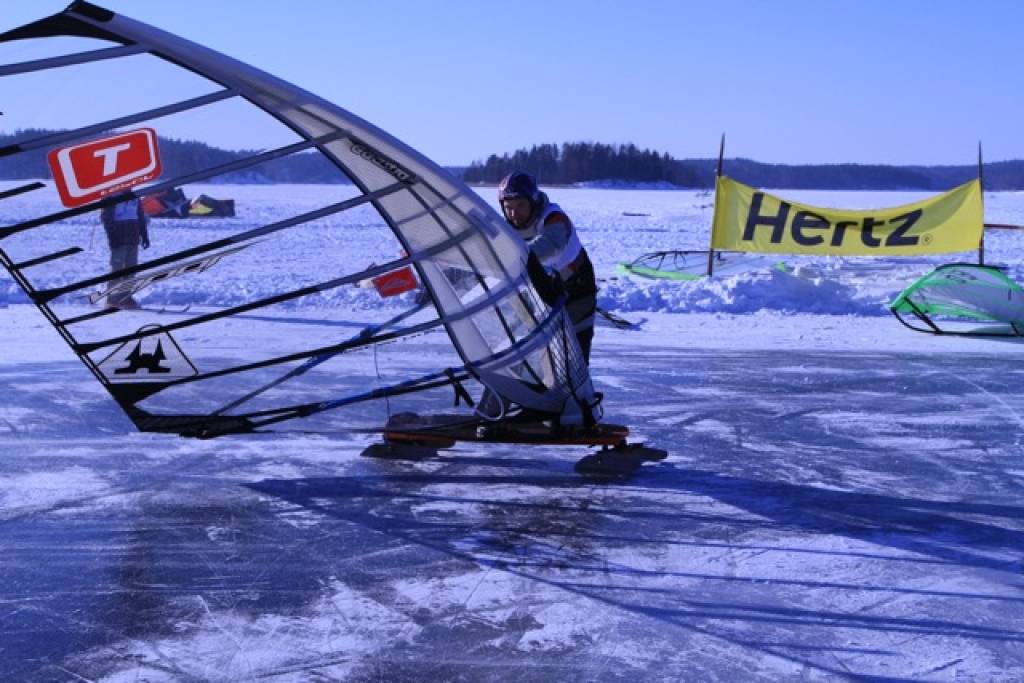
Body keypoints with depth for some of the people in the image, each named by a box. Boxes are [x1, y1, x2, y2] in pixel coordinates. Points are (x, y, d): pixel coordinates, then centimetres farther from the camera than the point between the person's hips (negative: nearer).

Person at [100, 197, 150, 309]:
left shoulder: (135, 198, 16)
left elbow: (141, 217, 20)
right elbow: (105, 216, -6)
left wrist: (144, 235, 13)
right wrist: (111, 235, -15)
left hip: (133, 240, 6)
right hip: (118, 240, -6)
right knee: (117, 269, -7)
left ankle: (125, 297, 11)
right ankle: (113, 299, -5)